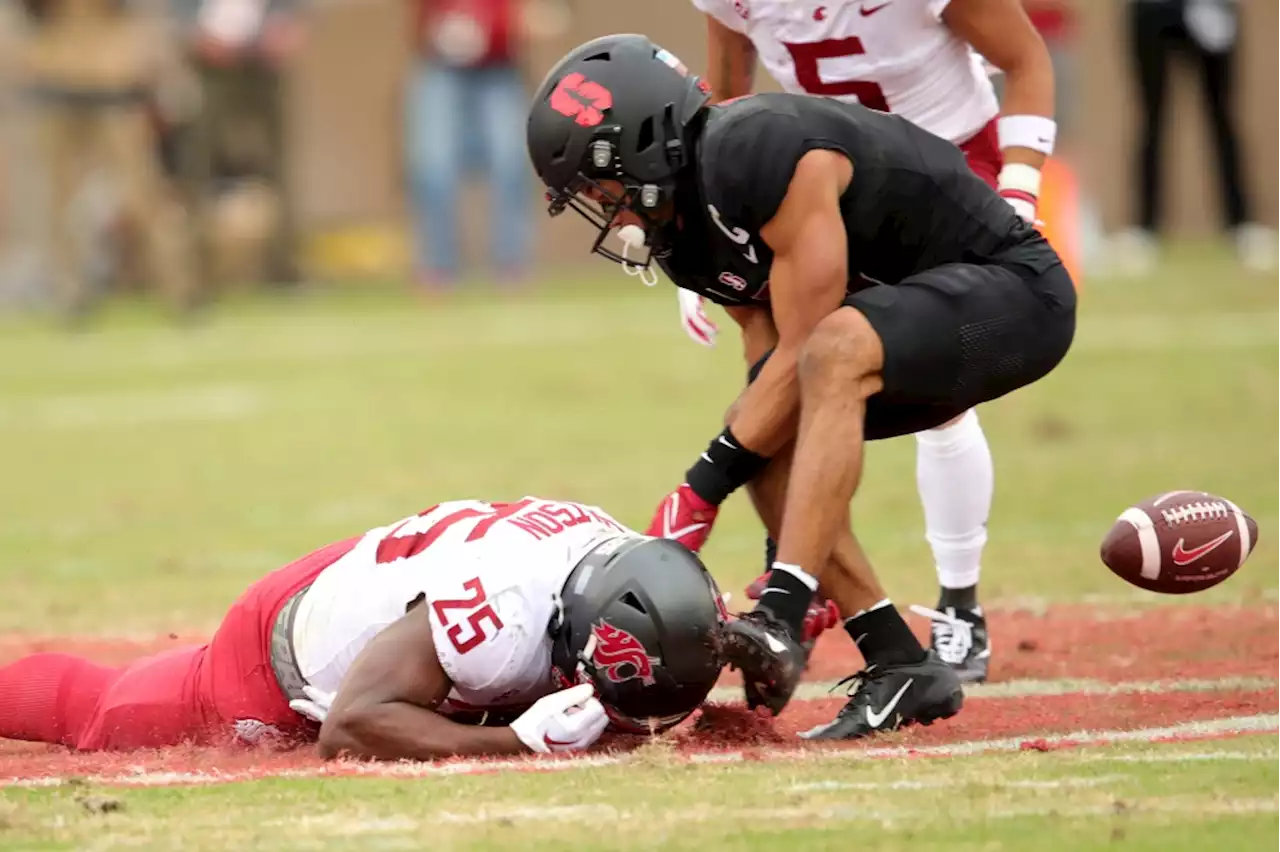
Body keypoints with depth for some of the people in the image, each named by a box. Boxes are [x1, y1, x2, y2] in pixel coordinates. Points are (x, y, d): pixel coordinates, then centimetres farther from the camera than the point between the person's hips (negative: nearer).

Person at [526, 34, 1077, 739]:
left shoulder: (762, 154, -26)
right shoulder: (681, 227, 3)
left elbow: (804, 351, -23)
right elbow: (770, 360, 1)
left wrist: (705, 485, -19)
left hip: (1013, 289, -10)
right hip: (914, 322, 10)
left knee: (831, 356, -33)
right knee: (769, 450, -1)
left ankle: (781, 624, -39)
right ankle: (902, 667, 1)